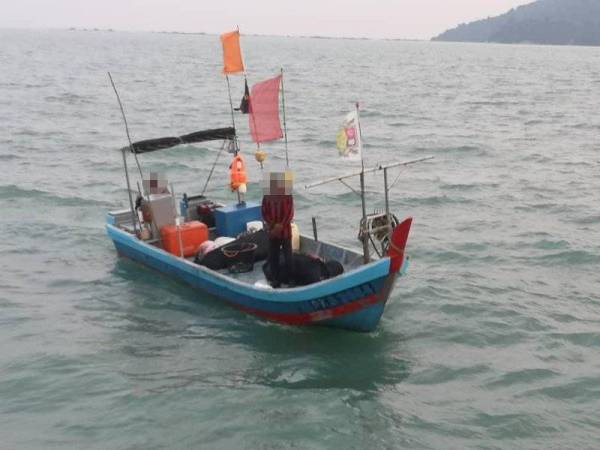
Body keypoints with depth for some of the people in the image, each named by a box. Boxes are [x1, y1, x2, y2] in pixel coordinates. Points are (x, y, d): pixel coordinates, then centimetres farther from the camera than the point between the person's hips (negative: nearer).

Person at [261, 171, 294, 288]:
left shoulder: (288, 196, -6)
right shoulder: (267, 196, -2)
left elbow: (290, 214, -8)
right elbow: (264, 213, 1)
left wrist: (280, 226, -17)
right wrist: (272, 225, -12)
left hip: (285, 231, -2)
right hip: (273, 232, 2)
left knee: (288, 258, 0)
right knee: (272, 257, 6)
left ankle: (287, 280, 12)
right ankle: (277, 279, 18)